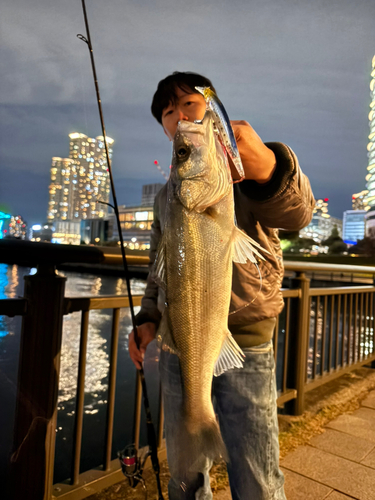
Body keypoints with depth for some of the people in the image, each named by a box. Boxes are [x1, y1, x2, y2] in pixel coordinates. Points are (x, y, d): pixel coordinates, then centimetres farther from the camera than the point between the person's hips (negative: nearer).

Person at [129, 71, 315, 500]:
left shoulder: (246, 167, -4)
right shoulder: (167, 194, 13)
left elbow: (295, 213, -26)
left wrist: (266, 167, -47)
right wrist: (147, 317, 4)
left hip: (243, 343, -4)